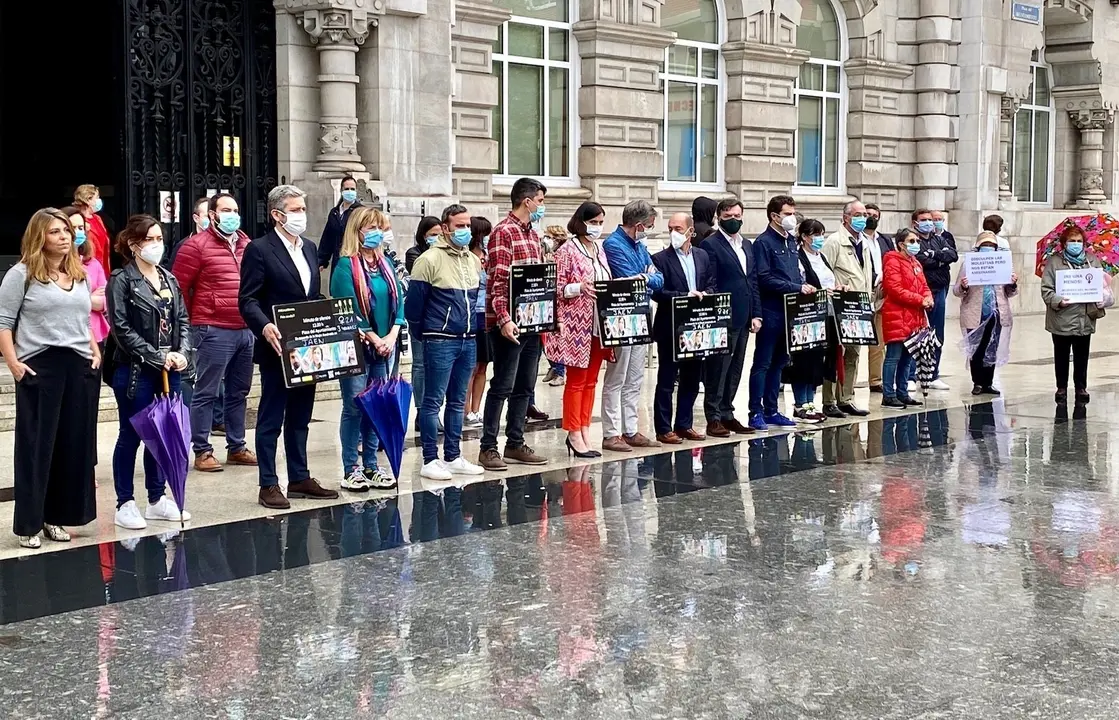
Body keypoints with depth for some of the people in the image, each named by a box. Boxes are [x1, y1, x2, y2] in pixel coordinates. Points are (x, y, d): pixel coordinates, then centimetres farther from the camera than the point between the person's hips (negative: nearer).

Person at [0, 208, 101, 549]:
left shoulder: (81, 275, 16)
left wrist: (96, 353, 10)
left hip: (81, 367, 6)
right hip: (39, 367, -6)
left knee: (75, 444, 6)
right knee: (36, 445, 0)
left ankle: (55, 516, 18)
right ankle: (28, 524, 7)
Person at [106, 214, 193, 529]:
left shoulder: (168, 278, 13)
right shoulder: (121, 280, -6)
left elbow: (182, 320, 11)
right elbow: (122, 329, -12)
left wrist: (182, 354, -6)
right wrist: (158, 357, -15)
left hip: (169, 369, 6)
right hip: (135, 370, -6)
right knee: (131, 435, 2)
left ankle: (157, 498, 21)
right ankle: (125, 504, 10)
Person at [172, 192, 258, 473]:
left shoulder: (246, 244, 14)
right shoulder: (197, 245, -6)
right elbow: (179, 286, -5)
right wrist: (194, 318, 1)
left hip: (246, 329, 7)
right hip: (214, 331, -7)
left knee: (238, 392, 14)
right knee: (206, 393, -1)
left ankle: (237, 447, 22)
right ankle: (202, 451, 5)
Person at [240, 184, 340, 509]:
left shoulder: (309, 248, 14)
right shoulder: (259, 250, -8)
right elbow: (248, 300, -13)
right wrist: (265, 327, -30)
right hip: (277, 349, -7)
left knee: (300, 418, 14)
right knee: (270, 419, 1)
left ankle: (300, 479, 23)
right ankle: (268, 485, 7)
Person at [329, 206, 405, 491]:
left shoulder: (386, 263, 10)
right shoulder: (346, 266, -9)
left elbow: (398, 302, 8)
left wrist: (391, 336, -6)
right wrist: (374, 339, -13)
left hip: (384, 348, 6)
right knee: (354, 408, 0)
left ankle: (371, 467, 19)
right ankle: (350, 470, 7)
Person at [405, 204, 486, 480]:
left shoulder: (474, 261, 12)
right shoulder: (429, 260, -10)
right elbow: (414, 303, -7)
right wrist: (423, 331, 3)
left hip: (468, 341, 7)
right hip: (441, 342, -7)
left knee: (457, 401, 12)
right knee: (433, 401, -2)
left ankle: (453, 457, 19)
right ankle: (430, 461, 3)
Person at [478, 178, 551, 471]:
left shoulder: (532, 234, 17)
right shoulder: (503, 232, -11)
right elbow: (497, 280, -18)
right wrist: (504, 319, -25)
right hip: (510, 324, -9)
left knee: (525, 387, 12)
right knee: (502, 386, -4)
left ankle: (515, 444, 20)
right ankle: (488, 448, 2)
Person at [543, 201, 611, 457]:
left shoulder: (599, 249, 13)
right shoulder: (567, 249, -7)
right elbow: (557, 287, -10)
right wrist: (580, 287, -26)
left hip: (598, 325, 7)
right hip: (576, 325, -7)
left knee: (590, 380, 10)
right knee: (576, 380, -1)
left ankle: (584, 432, 16)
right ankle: (574, 434, 6)